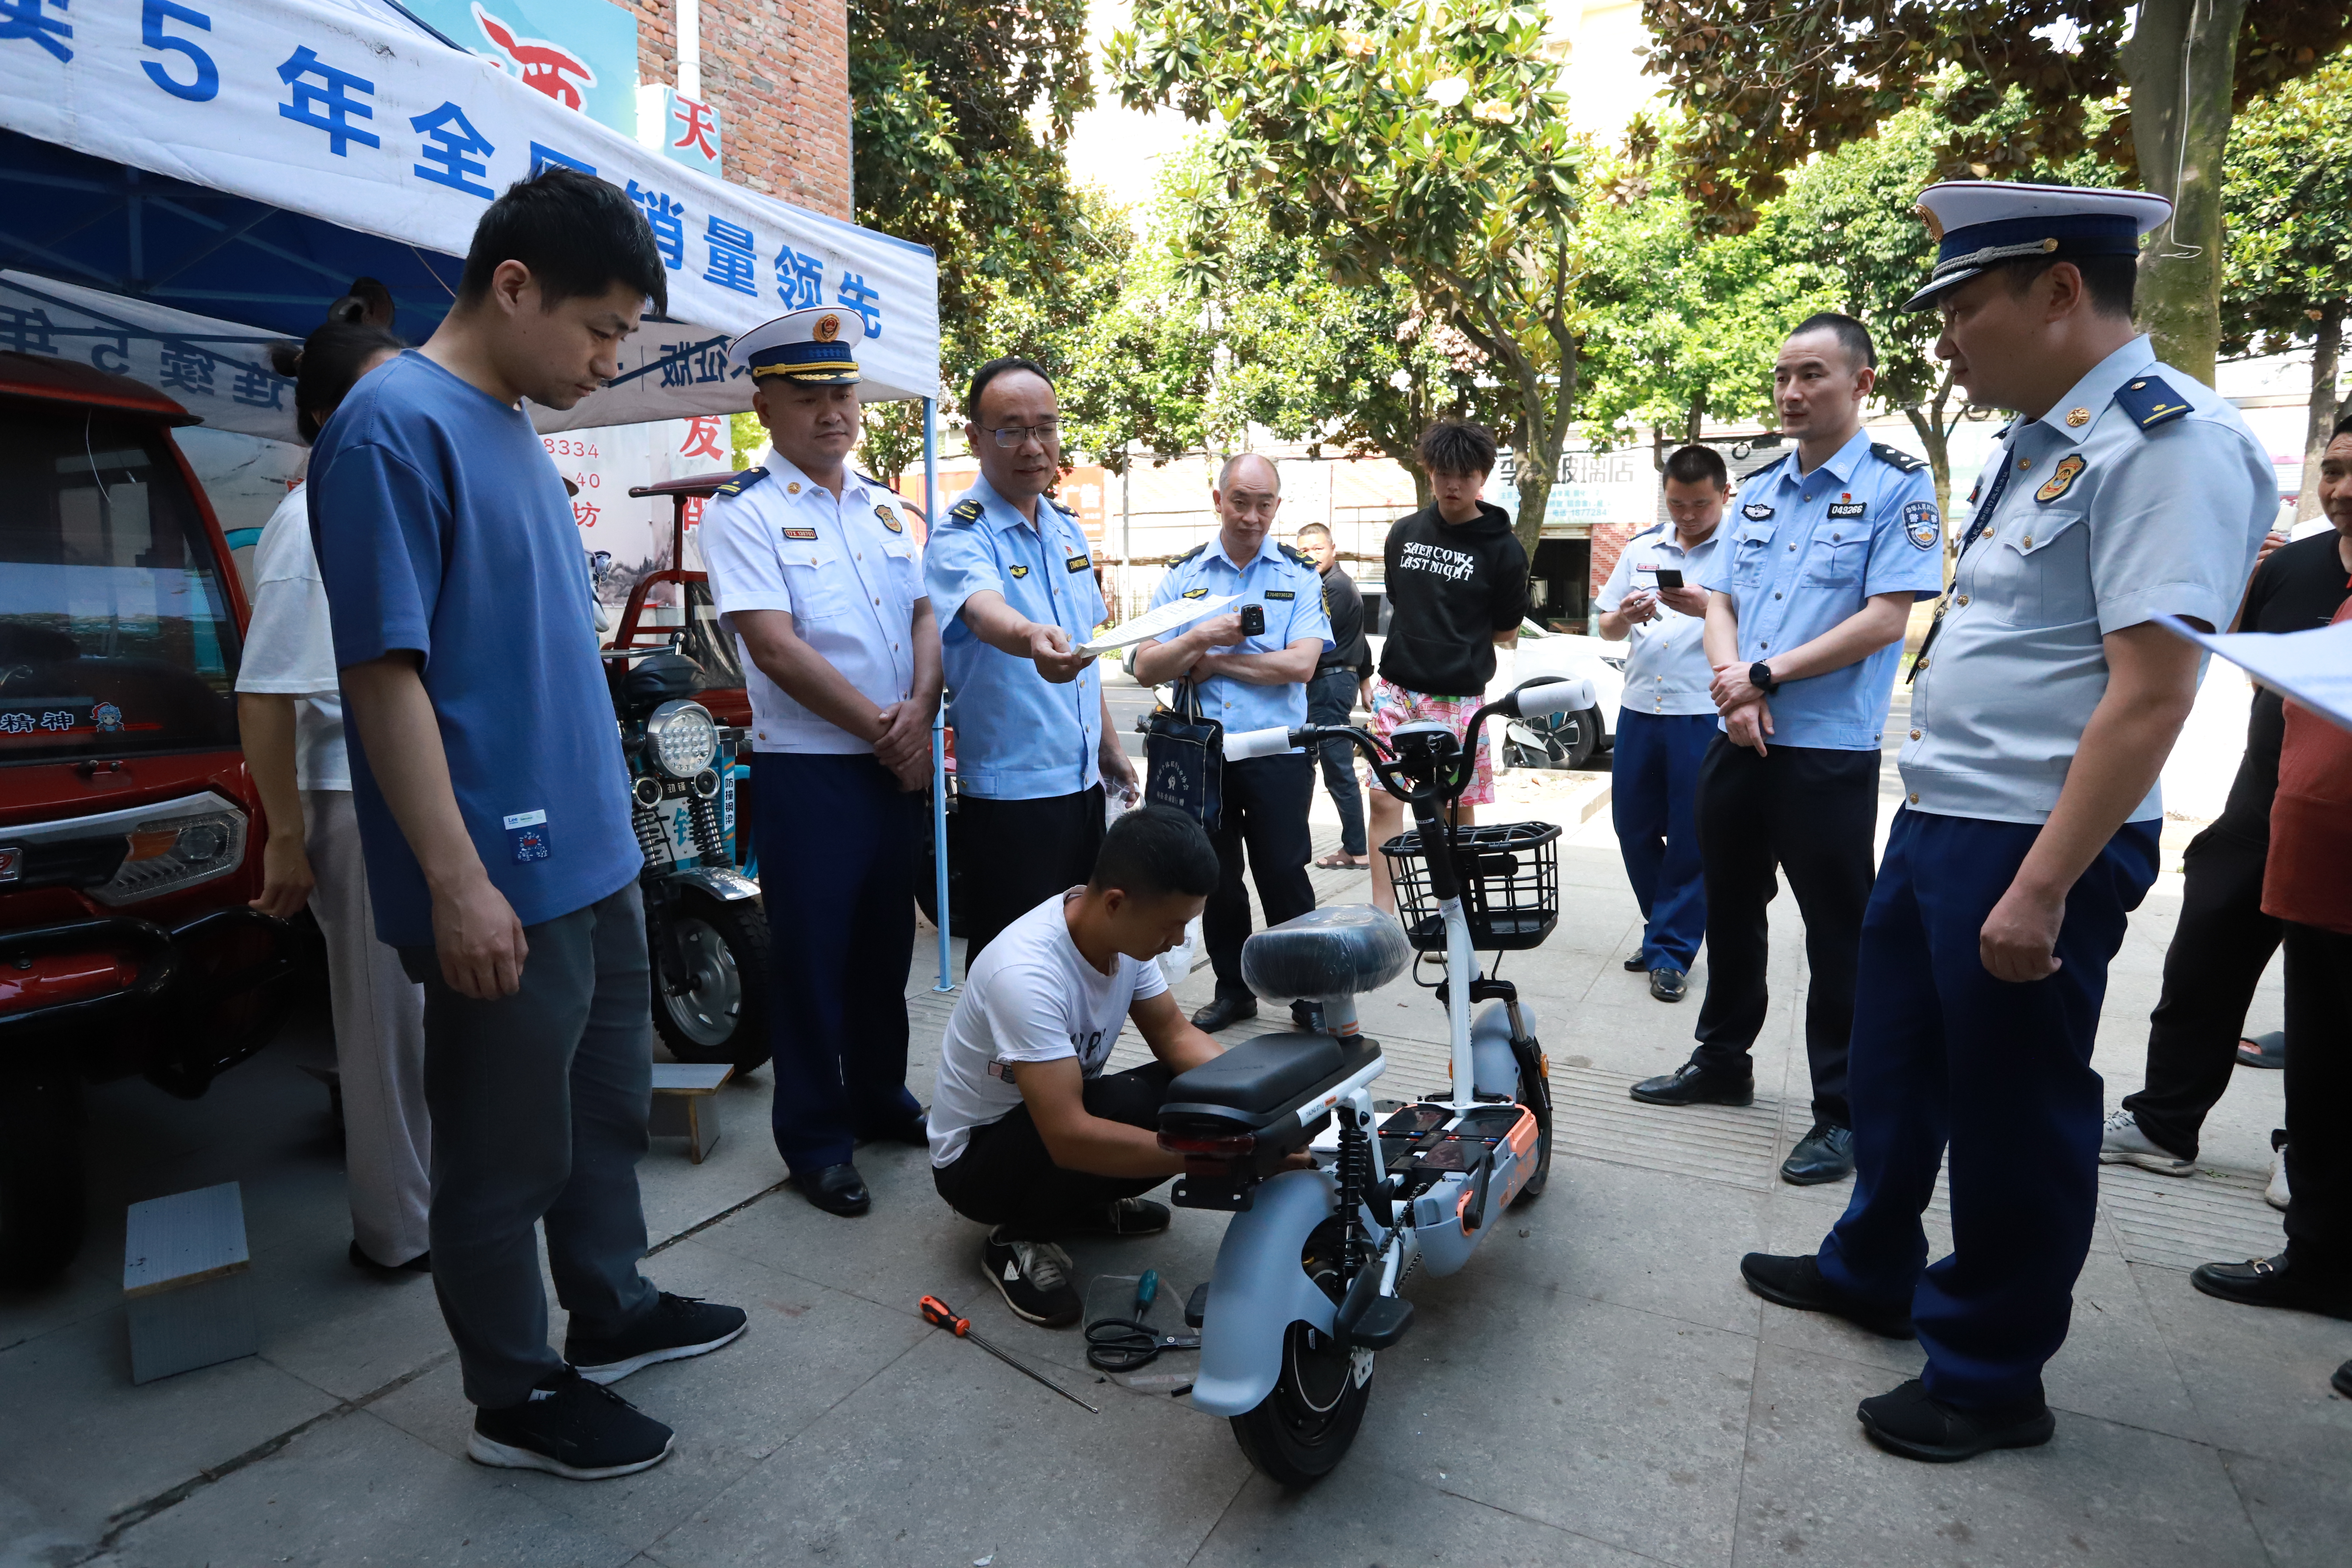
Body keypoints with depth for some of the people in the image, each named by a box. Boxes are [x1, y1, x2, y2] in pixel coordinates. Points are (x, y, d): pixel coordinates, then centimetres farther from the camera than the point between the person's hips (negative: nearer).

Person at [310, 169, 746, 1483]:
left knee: (611, 1102, 20)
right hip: (503, 879, -9)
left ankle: (613, 1309, 39)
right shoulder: (397, 426, -14)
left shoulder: (518, 432, 13)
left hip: (595, 853, 9)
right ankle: (518, 1397, 26)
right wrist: (458, 882, -21)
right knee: (509, 1149, 7)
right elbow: (384, 670, -19)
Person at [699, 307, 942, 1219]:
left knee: (885, 941, 16)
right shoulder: (743, 512, -5)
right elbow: (773, 643, -15)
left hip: (898, 762, 6)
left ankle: (881, 1099, 33)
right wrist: (878, 727, -14)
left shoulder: (884, 508, 14)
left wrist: (919, 710, -9)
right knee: (813, 952, 4)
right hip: (807, 766, -6)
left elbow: (924, 615, 9)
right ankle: (815, 1138, 19)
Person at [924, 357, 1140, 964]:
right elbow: (984, 611, -36)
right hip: (1009, 791, -7)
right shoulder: (961, 537, -13)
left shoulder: (1067, 529, 10)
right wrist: (1031, 638, -58)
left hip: (1082, 780, 7)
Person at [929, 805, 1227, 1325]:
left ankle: (1084, 1203, 8)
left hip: (1059, 1114, 7)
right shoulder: (1027, 974, -36)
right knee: (1133, 1107, -33)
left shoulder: (1124, 931, -12)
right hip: (975, 1155, -7)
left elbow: (1175, 1035, -4)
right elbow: (1069, 1138, -39)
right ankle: (1019, 1237, -7)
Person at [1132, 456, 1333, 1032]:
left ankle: (1309, 995, 16)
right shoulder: (1182, 576, 8)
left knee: (1284, 877, 2)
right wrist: (1200, 638, -16)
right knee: (1216, 879, 12)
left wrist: (1215, 661, -10)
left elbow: (1300, 665, -13)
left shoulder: (1301, 576, 2)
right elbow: (1146, 668, 0)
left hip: (1277, 753, -3)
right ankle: (1233, 989, 27)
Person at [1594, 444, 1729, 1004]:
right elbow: (1607, 628, 16)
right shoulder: (1641, 548, 12)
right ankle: (1664, 928, 29)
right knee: (1634, 827, 10)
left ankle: (1670, 952, 13)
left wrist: (1710, 609, -24)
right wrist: (1626, 616, -7)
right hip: (1640, 709, 5)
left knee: (1692, 839, 1)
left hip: (1706, 715, -5)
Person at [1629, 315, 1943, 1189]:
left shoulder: (1897, 486, -5)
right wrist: (1734, 693, -8)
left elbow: (1887, 618, -14)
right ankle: (1722, 1061, 32)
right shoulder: (1759, 491, 13)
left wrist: (1766, 675, -16)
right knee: (1730, 909, 16)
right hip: (1738, 742, 6)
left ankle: (1842, 1111, 14)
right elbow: (1720, 603, 10)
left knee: (1838, 934, 2)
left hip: (1830, 752, -6)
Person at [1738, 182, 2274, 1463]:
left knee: (2012, 1112, 6)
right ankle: (1872, 1271, 42)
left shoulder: (2167, 442, -16)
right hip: (1936, 821, 9)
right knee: (1893, 1065, 21)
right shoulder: (2036, 440, 13)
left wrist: (2041, 888, -25)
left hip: (2033, 845, -9)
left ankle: (1990, 1373, 26)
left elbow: (2151, 692, -23)